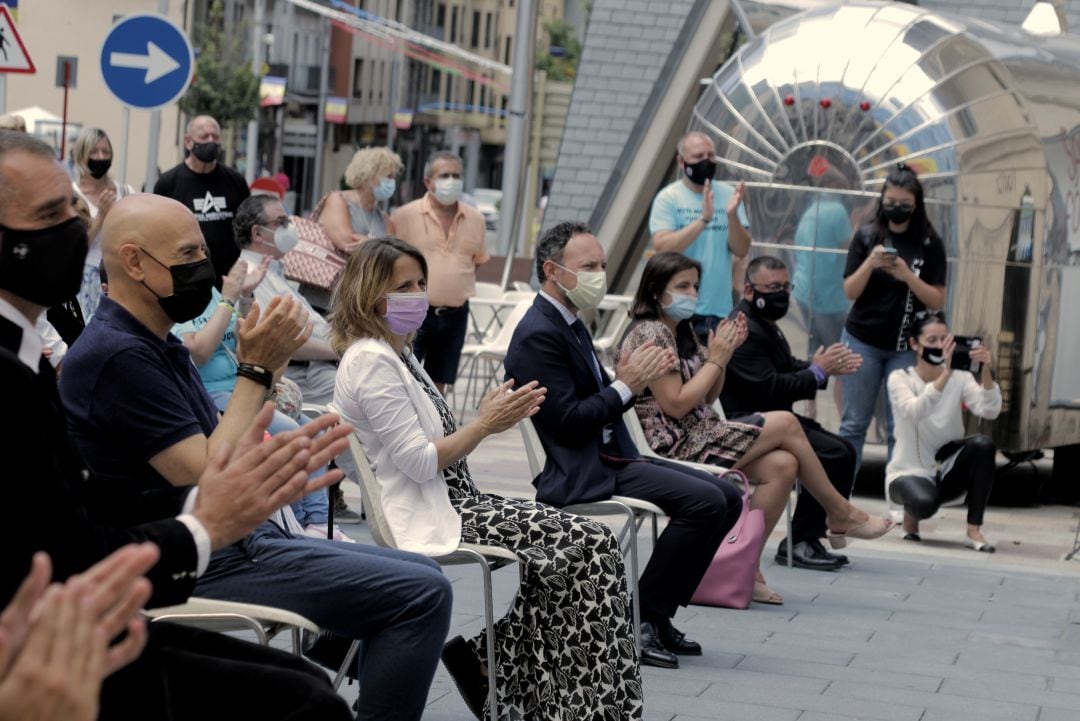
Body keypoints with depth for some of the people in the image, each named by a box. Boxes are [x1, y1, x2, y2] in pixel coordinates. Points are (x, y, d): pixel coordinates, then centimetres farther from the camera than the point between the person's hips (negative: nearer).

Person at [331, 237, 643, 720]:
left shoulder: (396, 354, 18)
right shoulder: (371, 361, -14)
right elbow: (420, 463, -19)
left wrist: (490, 419, 6)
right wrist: (484, 426, -13)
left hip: (451, 502, 10)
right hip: (424, 524, -10)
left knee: (590, 543, -1)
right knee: (591, 545, -15)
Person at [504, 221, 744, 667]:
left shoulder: (570, 324, 17)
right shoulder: (538, 336, -14)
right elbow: (567, 421, -20)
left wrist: (633, 379, -2)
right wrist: (626, 386, -14)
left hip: (609, 457, 10)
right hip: (579, 474, -10)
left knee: (726, 496, 4)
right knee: (705, 500, -21)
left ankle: (658, 615, 6)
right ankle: (639, 619, -13)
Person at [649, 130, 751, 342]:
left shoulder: (728, 195, 7)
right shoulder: (668, 198, -2)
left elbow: (741, 250, 1)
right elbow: (662, 247, -15)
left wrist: (732, 215, -17)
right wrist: (703, 219, -23)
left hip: (720, 309, 3)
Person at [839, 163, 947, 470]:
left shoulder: (929, 244, -1)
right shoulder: (866, 236, 1)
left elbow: (937, 300, -3)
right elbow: (850, 292, 0)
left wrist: (908, 276, -19)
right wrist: (870, 264, -17)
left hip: (906, 348, -1)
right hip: (862, 341, 1)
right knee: (854, 422, 3)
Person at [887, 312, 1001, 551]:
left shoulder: (960, 378, -1)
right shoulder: (900, 378, -8)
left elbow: (990, 411, -19)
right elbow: (916, 411, -31)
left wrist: (985, 371, -35)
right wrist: (946, 373, -42)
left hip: (947, 473, 4)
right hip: (909, 472, -4)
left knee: (983, 444, -26)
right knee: (925, 502, -38)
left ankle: (974, 531, -17)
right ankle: (911, 514, 3)